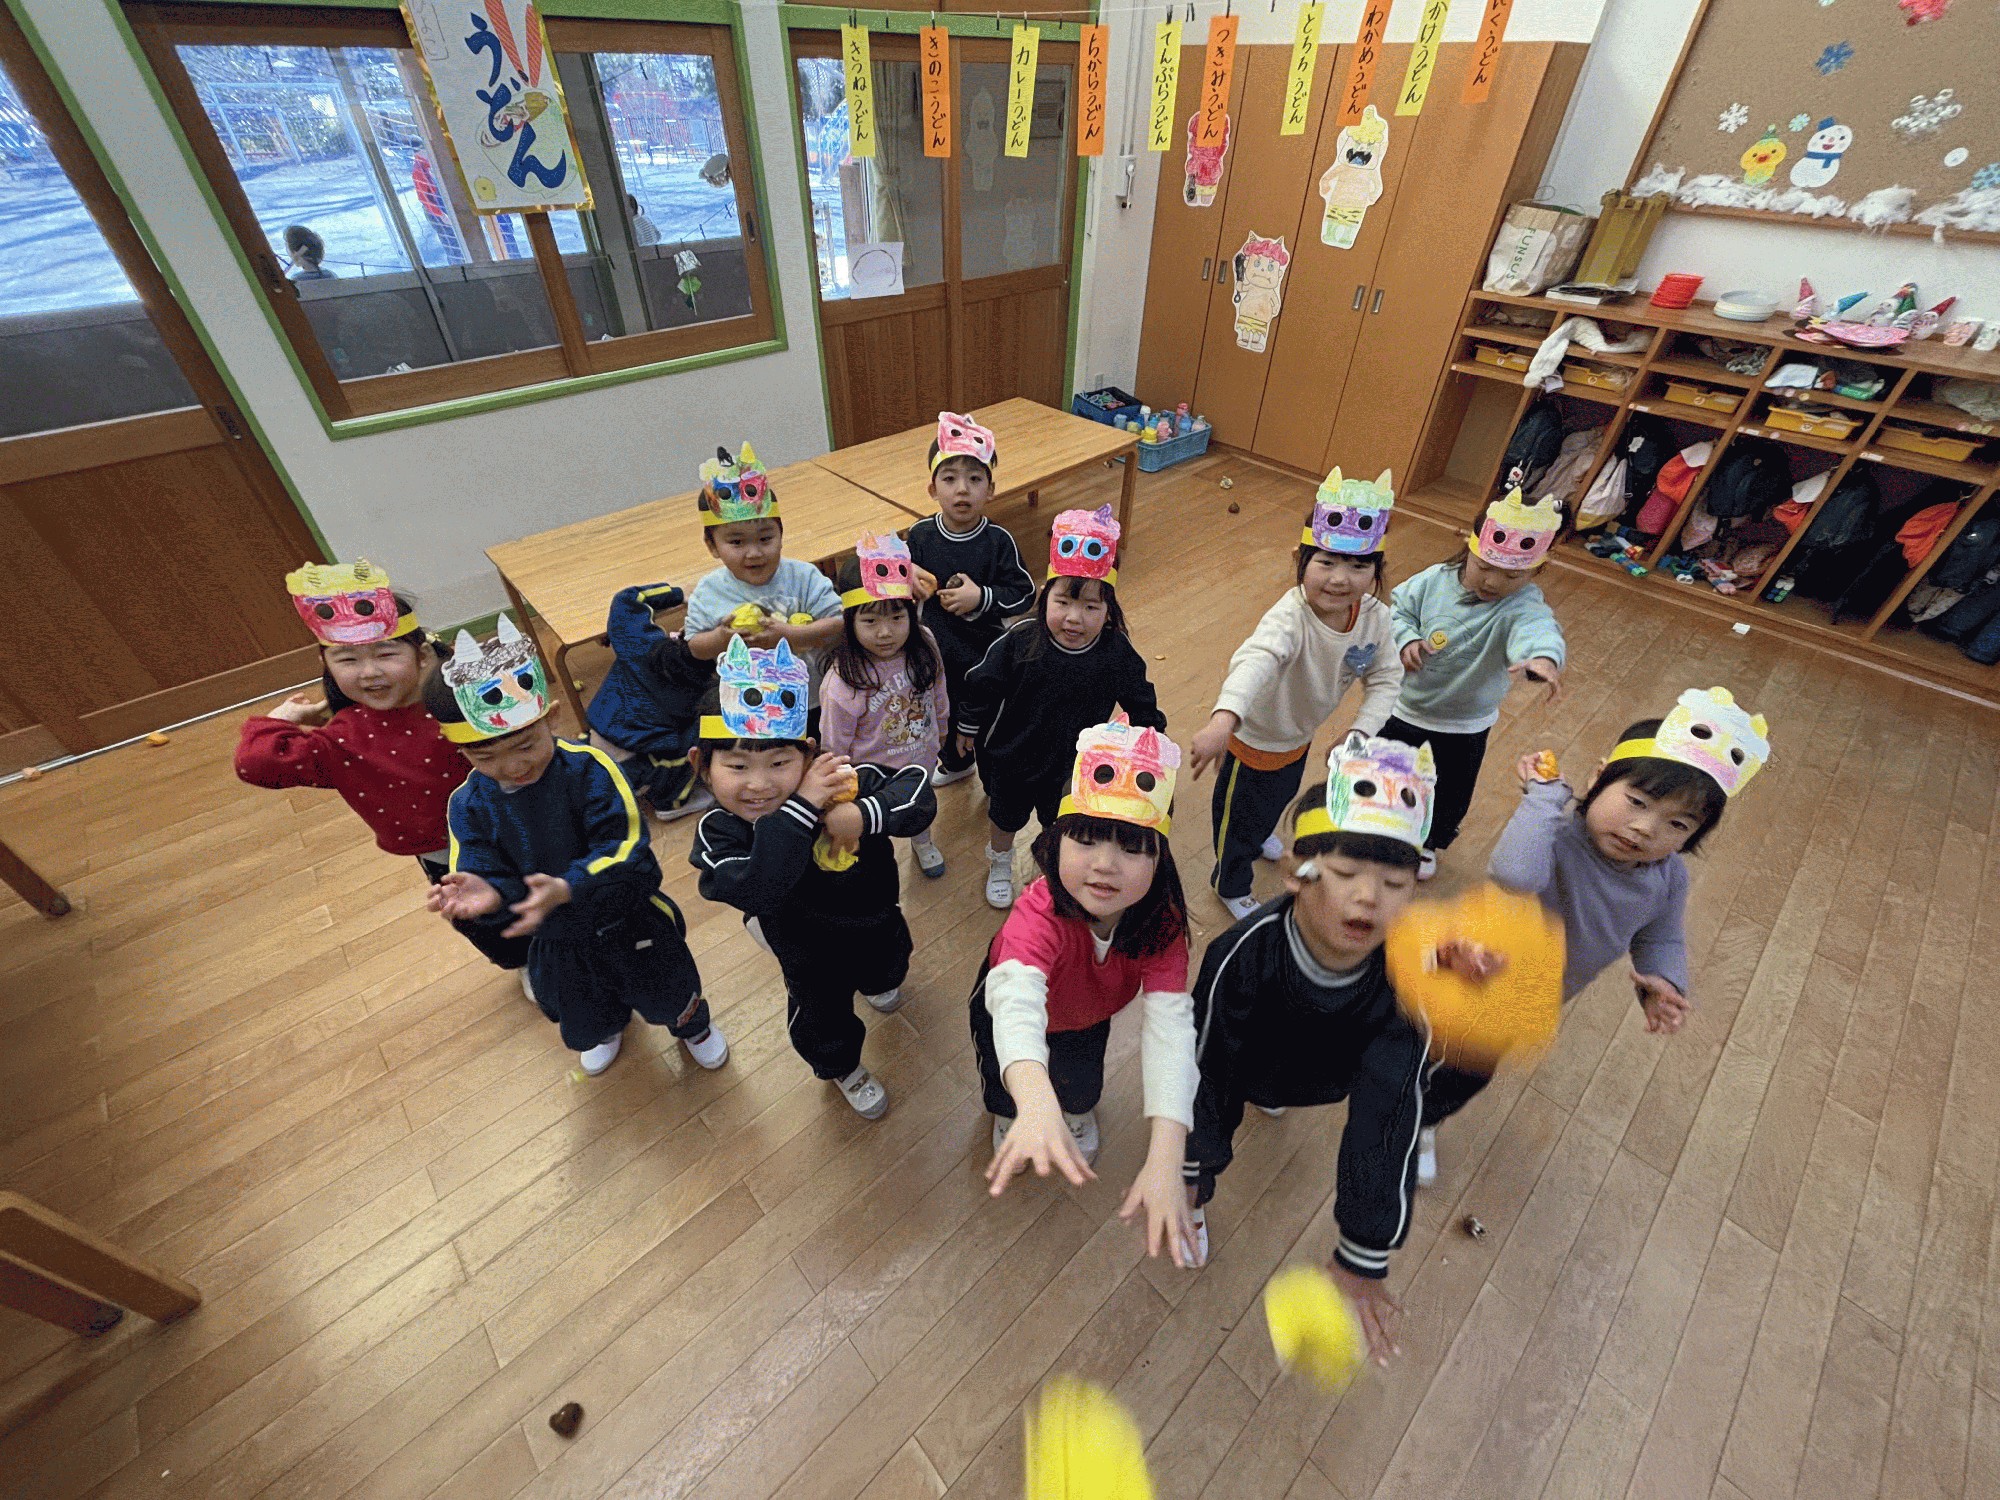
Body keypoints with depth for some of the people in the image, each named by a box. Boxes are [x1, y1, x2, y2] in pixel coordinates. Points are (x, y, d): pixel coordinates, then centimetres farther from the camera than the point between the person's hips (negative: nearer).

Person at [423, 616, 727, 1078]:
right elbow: (490, 874, -14)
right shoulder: (470, 805, -15)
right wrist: (489, 895, -38)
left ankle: (693, 1026, 60)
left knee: (669, 995, 22)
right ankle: (608, 1029, 69)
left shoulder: (588, 767, -27)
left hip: (630, 923, -4)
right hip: (558, 944, 4)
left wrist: (568, 889, -47)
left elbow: (625, 849, -31)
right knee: (584, 1022, 30)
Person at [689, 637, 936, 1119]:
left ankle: (875, 982, 76)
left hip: (877, 922, 3)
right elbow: (755, 891, -48)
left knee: (887, 972, 36)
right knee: (823, 1020, 24)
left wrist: (862, 814, -48)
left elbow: (919, 791, -31)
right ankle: (842, 1068, 61)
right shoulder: (718, 831, -32)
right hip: (809, 952, -2)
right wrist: (802, 808, -51)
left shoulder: (845, 782, -31)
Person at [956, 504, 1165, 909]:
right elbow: (983, 683, -11)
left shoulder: (1118, 655, -23)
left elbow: (1142, 706, -6)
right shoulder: (1020, 640, -27)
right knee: (1006, 818, 26)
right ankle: (1000, 864, 58)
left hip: (1074, 768, 1)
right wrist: (969, 727, 1)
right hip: (1013, 759, -1)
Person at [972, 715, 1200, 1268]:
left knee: (1078, 1090, -5)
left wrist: (1165, 1160, -53)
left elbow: (1169, 1026, -42)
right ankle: (1005, 1114, 30)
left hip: (1085, 1014, 2)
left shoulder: (1161, 921, -33)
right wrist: (1033, 1101, -80)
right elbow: (1017, 1002, -60)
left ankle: (1081, 1108, 32)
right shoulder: (1038, 915, -44)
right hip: (1014, 1010, -2)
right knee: (1008, 1094, -7)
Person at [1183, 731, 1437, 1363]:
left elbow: (1390, 1126, -26)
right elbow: (1204, 1071, -25)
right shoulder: (1243, 953, -39)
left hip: (1330, 1070, 6)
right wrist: (1188, 1181, -12)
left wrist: (1363, 1263, -18)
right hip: (1248, 1058, -6)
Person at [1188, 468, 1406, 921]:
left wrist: (1361, 733, -25)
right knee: (1240, 816, 18)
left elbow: (1386, 678, -8)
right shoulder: (1291, 617, -41)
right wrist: (1223, 719, -79)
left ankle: (1259, 833, 71)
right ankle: (1231, 883, 48)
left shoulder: (1376, 617, -19)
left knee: (1281, 797, 36)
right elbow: (1256, 659, -60)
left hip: (1301, 735, 7)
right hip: (1254, 737, -7)